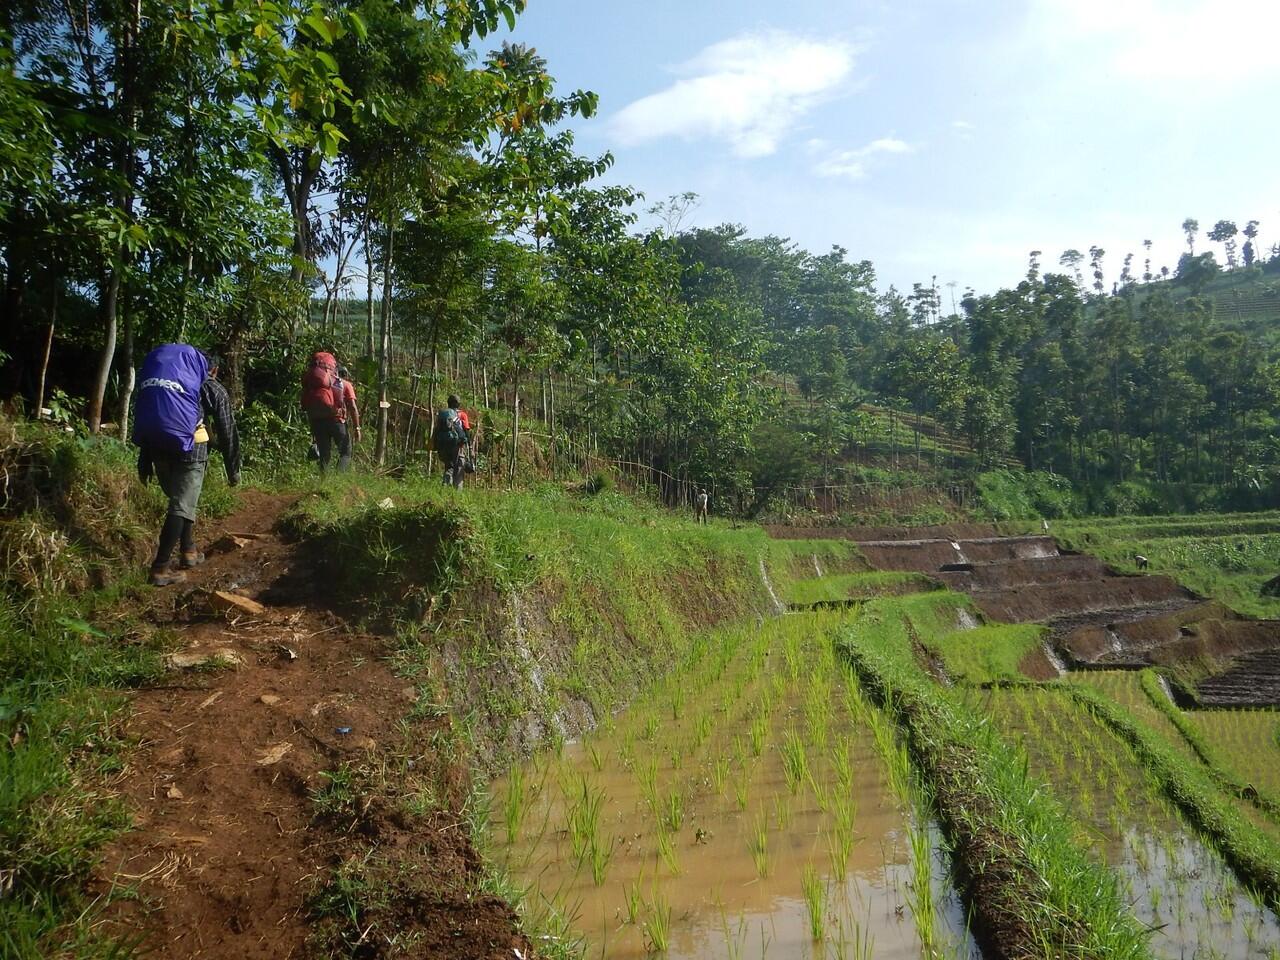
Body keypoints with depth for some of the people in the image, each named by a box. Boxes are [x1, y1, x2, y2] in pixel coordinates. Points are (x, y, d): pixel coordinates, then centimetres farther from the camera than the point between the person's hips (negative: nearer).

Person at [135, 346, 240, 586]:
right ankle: (160, 568, -7)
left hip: (156, 445, 5)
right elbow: (228, 433, 14)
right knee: (182, 505, -3)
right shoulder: (213, 388, 16)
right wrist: (233, 471, 19)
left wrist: (145, 463, 23)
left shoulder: (168, 377, 28)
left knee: (181, 498, 22)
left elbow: (146, 422, 24)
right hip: (188, 444, -5)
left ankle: (188, 551, 29)